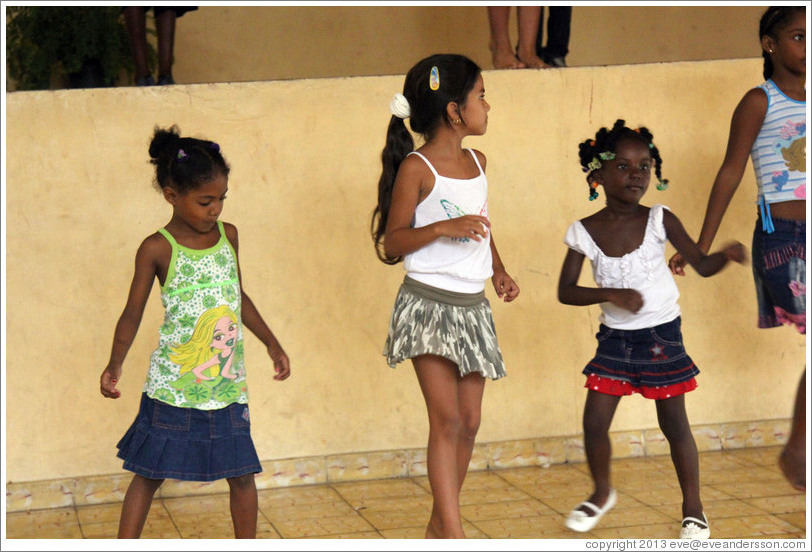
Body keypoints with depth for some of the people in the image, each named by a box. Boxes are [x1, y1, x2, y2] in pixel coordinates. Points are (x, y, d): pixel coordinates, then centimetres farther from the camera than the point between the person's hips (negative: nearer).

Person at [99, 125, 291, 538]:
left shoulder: (228, 236, 6)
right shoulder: (157, 249, -7)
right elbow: (133, 312, -4)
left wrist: (271, 344, 20)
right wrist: (115, 364, -18)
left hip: (228, 380, 4)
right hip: (173, 384, -4)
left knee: (242, 472, 8)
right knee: (149, 472, 3)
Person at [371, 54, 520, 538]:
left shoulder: (476, 162, 12)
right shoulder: (416, 168, -9)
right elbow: (392, 244, -9)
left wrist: (499, 271, 9)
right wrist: (441, 229, -22)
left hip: (473, 307, 7)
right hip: (429, 304, -7)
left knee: (470, 420, 8)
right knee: (447, 417, -13)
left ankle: (440, 524, 22)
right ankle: (454, 534, -12)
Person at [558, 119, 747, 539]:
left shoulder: (659, 221, -8)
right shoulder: (585, 232, -7)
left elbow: (701, 265, -6)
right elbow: (565, 291, -7)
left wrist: (727, 255, -27)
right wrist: (612, 295, -21)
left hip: (662, 336, -1)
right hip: (614, 338, 2)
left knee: (674, 423, 3)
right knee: (594, 423, 3)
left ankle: (693, 508, 18)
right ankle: (602, 493, 30)